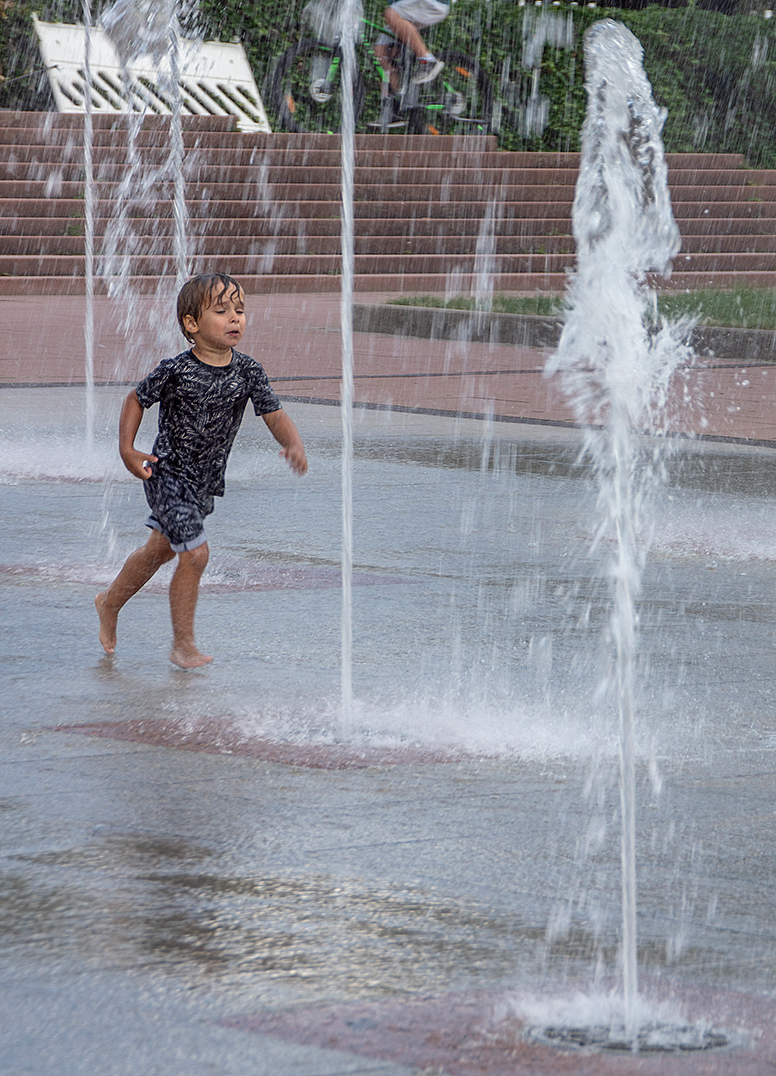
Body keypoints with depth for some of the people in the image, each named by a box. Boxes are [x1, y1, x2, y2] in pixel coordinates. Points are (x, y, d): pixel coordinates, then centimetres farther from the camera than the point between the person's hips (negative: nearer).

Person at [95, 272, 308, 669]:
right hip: (167, 474, -6)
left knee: (159, 550, 22)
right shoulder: (175, 371, -19)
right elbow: (136, 400, -4)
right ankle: (183, 644, -3)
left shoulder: (247, 371, -8)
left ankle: (110, 603, 46)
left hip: (206, 482, 6)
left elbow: (275, 416, -9)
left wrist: (294, 444, -29)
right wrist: (128, 451, -9)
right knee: (195, 553, -16)